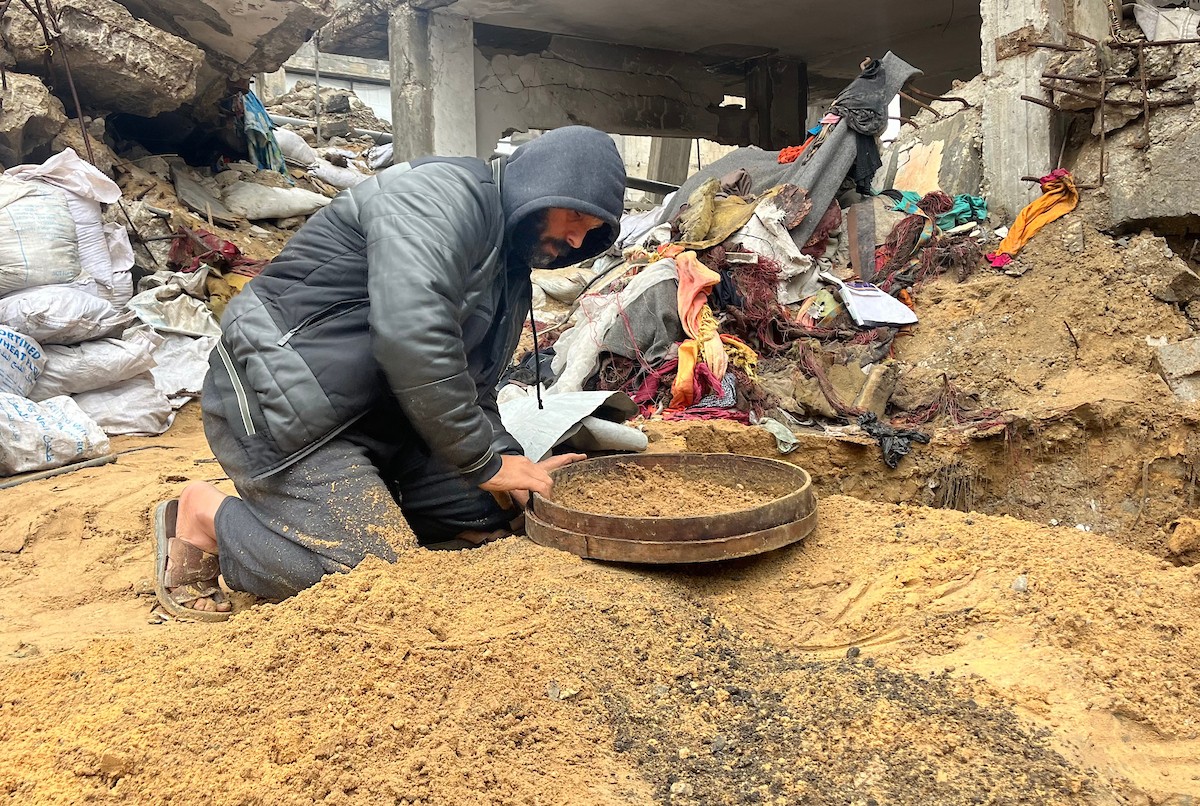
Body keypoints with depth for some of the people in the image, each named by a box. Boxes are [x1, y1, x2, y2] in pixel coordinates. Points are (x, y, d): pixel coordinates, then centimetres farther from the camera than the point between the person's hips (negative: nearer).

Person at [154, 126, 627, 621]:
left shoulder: (511, 272, 13)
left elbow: (473, 395, 13)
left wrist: (512, 464, -6)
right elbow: (411, 337, -31)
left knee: (491, 516, 3)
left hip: (375, 410, 10)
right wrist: (485, 462, -22)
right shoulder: (444, 194, -17)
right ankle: (205, 515, 2)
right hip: (278, 401, -10)